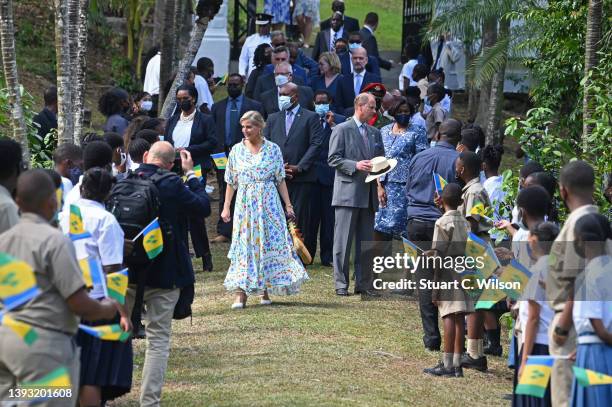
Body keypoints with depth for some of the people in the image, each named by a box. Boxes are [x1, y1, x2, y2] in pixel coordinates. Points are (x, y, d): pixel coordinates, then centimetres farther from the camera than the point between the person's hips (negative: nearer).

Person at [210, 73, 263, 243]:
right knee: (225, 195, 3)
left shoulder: (254, 106, 5)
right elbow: (212, 131, 10)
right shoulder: (217, 107, 13)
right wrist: (215, 153, -1)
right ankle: (224, 232, 3)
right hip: (223, 154, 2)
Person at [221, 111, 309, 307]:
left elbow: (280, 180, 4)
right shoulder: (237, 150, 5)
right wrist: (226, 207, 4)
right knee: (244, 245, -3)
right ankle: (241, 294, -5)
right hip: (245, 204, 1)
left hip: (268, 204, -1)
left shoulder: (273, 149, 1)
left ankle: (266, 291, 7)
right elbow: (231, 183, 9)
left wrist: (288, 205, 1)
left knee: (270, 244, -1)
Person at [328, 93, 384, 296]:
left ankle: (363, 284, 11)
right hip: (348, 191, -6)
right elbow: (333, 159, -7)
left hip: (368, 194, 6)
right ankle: (341, 284, -1)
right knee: (343, 241, -4)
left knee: (366, 242, 7)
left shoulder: (375, 133, 17)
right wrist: (356, 165, -18)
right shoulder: (342, 129, -2)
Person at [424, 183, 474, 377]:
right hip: (464, 273, 6)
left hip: (449, 274, -6)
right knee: (459, 318, 6)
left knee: (448, 317, -8)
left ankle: (447, 364, -11)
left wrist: (435, 286, -9)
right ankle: (457, 364, 7)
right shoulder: (466, 222, 9)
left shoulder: (443, 223, -8)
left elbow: (441, 256, -11)